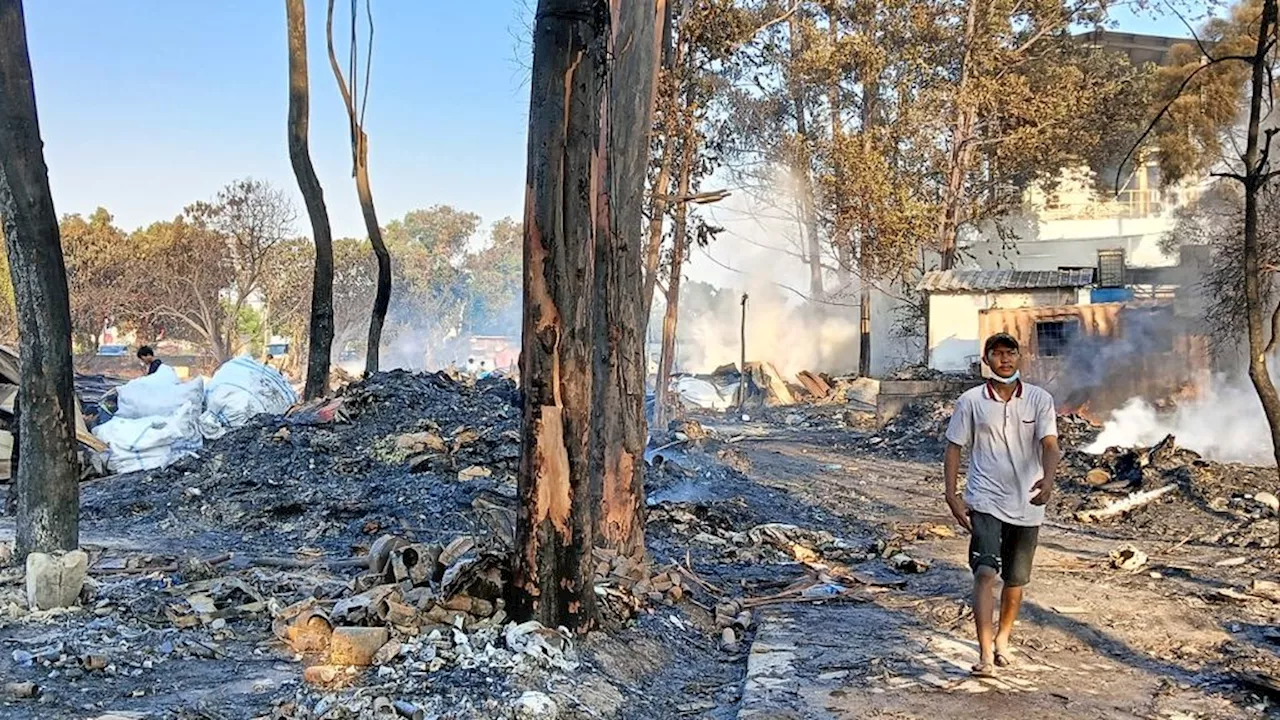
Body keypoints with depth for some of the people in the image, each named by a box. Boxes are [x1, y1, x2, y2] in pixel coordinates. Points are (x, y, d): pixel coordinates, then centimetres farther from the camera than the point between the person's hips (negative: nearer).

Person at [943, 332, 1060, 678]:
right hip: (985, 500, -2)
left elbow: (1049, 444, -12)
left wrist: (1048, 480, -32)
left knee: (1016, 578, 14)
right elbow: (954, 448, 3)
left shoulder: (1040, 399, -1)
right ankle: (985, 654, -18)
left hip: (1027, 504, 2)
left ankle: (1002, 638, 37)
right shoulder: (971, 401, -2)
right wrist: (952, 496, -6)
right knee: (985, 572, -17)